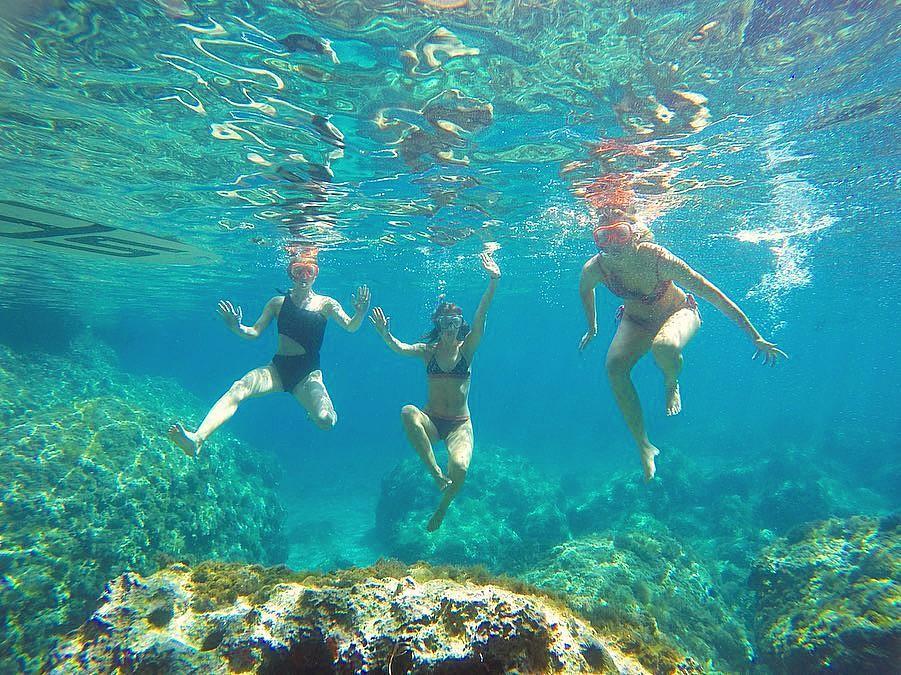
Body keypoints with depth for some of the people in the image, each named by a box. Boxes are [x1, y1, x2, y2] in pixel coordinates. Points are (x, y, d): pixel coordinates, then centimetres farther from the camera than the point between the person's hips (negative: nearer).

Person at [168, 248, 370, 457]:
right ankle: (197, 439, -36)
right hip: (278, 367, 2)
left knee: (325, 421, -25)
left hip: (308, 373, -2)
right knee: (238, 388, -26)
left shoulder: (326, 304, 3)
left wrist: (360, 314, -31)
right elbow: (254, 332, 10)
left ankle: (313, 410, 15)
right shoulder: (278, 302, 11)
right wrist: (236, 328, -12)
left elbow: (350, 327, -9)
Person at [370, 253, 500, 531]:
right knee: (408, 412, -34)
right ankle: (436, 473, -24)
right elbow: (401, 348, -17)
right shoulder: (428, 350, 3)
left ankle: (442, 507, 7)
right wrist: (386, 336, -40)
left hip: (460, 424, -1)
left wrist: (493, 282, -27)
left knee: (460, 468, -28)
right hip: (431, 422, 1)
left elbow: (481, 316, -14)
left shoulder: (466, 349, 0)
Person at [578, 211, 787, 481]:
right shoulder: (595, 268, -26)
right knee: (614, 366, -24)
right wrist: (592, 328, 11)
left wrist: (755, 336, -25)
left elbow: (711, 293, -28)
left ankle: (672, 385, 2)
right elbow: (585, 289, 1)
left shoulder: (657, 258, -35)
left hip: (677, 313, -3)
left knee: (664, 347, -38)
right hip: (635, 321, 3)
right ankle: (644, 446, -6)